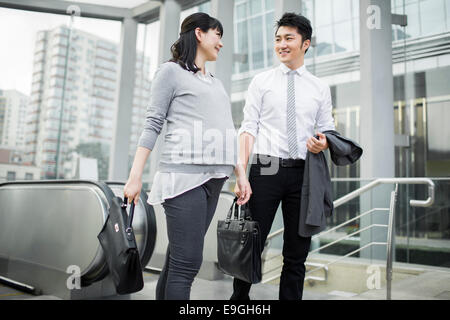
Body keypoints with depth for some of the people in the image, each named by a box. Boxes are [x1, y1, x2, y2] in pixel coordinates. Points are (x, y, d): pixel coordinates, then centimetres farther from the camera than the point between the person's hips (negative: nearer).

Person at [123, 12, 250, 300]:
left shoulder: (217, 83, 25)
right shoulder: (171, 71, 5)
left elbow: (228, 133, 23)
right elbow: (153, 125, -2)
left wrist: (241, 173, 14)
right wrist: (135, 176, -9)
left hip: (214, 178, 6)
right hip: (185, 175, -6)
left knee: (178, 259, 6)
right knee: (187, 262, -11)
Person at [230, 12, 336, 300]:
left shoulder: (320, 88, 14)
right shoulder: (261, 82, 9)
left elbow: (327, 131, 16)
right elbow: (249, 128, 1)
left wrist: (324, 143, -9)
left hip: (303, 172, 2)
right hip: (266, 169, -2)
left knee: (297, 255, 8)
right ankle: (239, 299, 19)